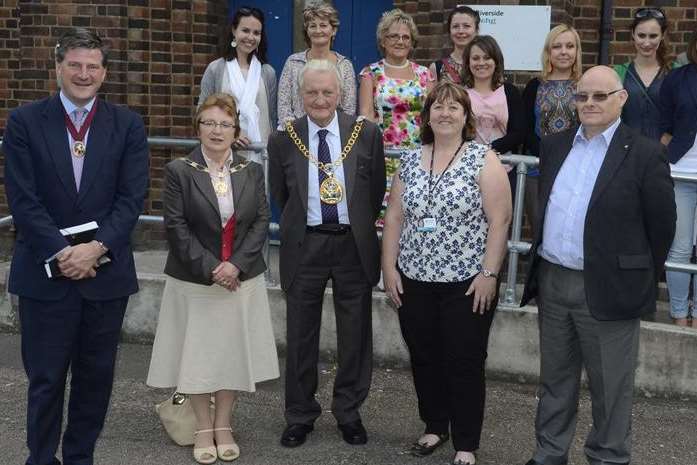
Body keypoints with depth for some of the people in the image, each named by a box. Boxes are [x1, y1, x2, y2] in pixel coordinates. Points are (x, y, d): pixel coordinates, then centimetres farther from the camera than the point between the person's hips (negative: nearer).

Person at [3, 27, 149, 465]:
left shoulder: (127, 125, 3)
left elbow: (132, 198, -3)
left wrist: (96, 247, -15)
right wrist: (61, 253, -15)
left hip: (106, 272, 2)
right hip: (45, 273, -1)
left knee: (96, 377, 12)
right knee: (45, 379, 6)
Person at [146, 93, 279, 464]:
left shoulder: (252, 172, 6)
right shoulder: (179, 171, -4)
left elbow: (261, 221, 0)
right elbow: (176, 226, -9)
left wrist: (236, 264, -13)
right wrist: (209, 269, -15)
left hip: (241, 279, 2)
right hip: (195, 280, -2)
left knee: (233, 350, 8)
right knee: (198, 352, 5)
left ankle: (223, 425, 24)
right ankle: (203, 428, 20)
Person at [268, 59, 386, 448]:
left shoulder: (367, 133, -4)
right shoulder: (284, 140, -4)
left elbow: (377, 189, 7)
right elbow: (281, 195, 9)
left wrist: (359, 227, 10)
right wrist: (301, 223, 11)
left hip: (354, 245, 0)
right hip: (305, 247, 0)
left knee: (355, 335, 11)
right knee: (301, 336, 10)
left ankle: (349, 412, 28)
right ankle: (300, 415, 26)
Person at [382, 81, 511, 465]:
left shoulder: (484, 160, -7)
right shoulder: (410, 162, 7)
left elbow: (499, 219, -11)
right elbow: (394, 218, 9)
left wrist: (489, 274, -15)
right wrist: (389, 267, 3)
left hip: (467, 283, -4)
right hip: (414, 281, 4)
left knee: (465, 364, 3)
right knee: (424, 359, 14)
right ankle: (434, 426, 33)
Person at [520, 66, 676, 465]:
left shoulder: (645, 154, -9)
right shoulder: (554, 146, 8)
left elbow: (662, 226, -6)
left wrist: (640, 280, 0)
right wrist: (545, 263, 15)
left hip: (607, 290, -5)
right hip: (552, 282, 6)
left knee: (611, 387, 8)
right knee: (555, 379, 18)